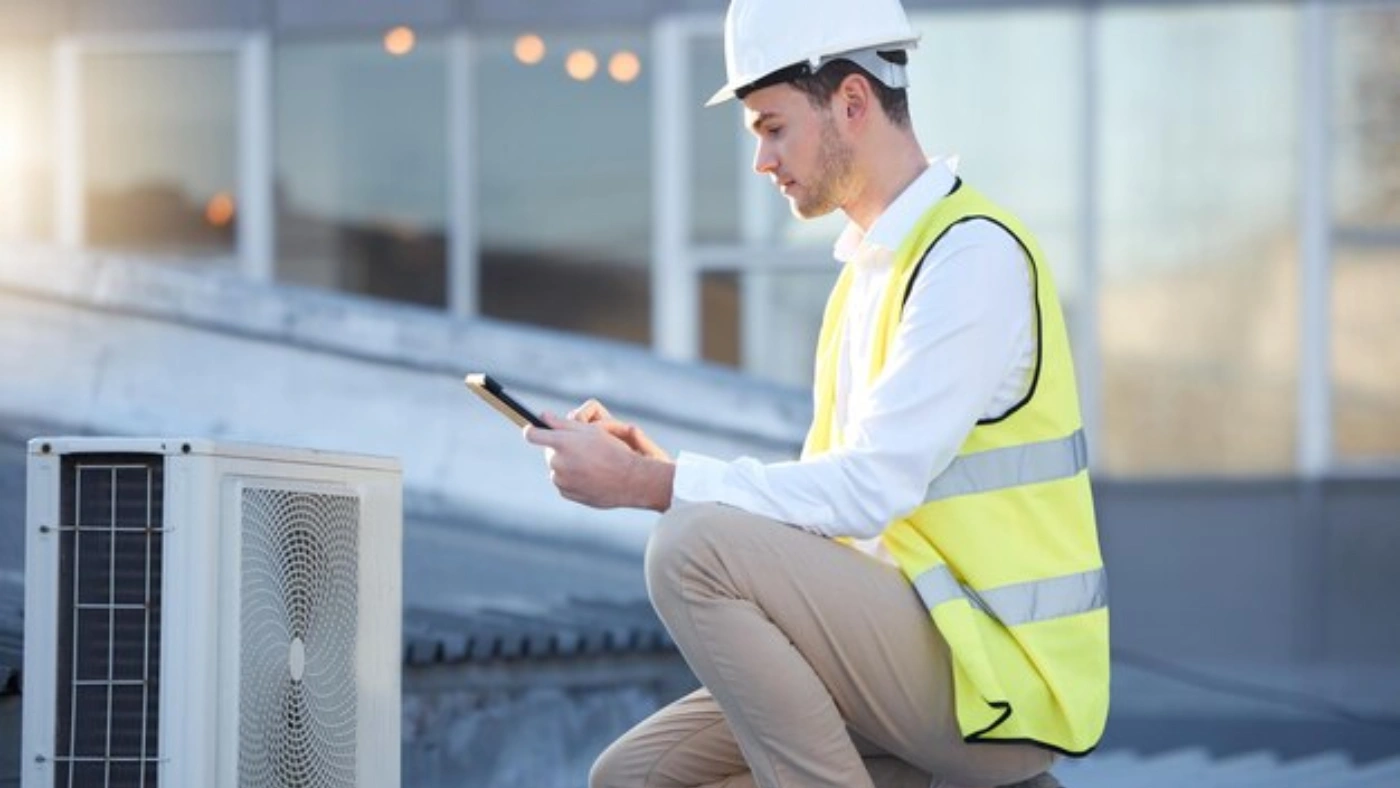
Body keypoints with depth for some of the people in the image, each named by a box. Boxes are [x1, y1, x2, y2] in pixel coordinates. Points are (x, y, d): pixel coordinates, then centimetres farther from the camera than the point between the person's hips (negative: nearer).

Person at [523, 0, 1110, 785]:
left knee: (696, 550, -24)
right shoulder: (870, 266, 15)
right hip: (925, 660, 9)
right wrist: (658, 468, 1)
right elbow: (828, 496, 15)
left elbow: (868, 491, -22)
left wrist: (645, 483, -18)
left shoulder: (975, 255, -14)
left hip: (997, 680, -9)